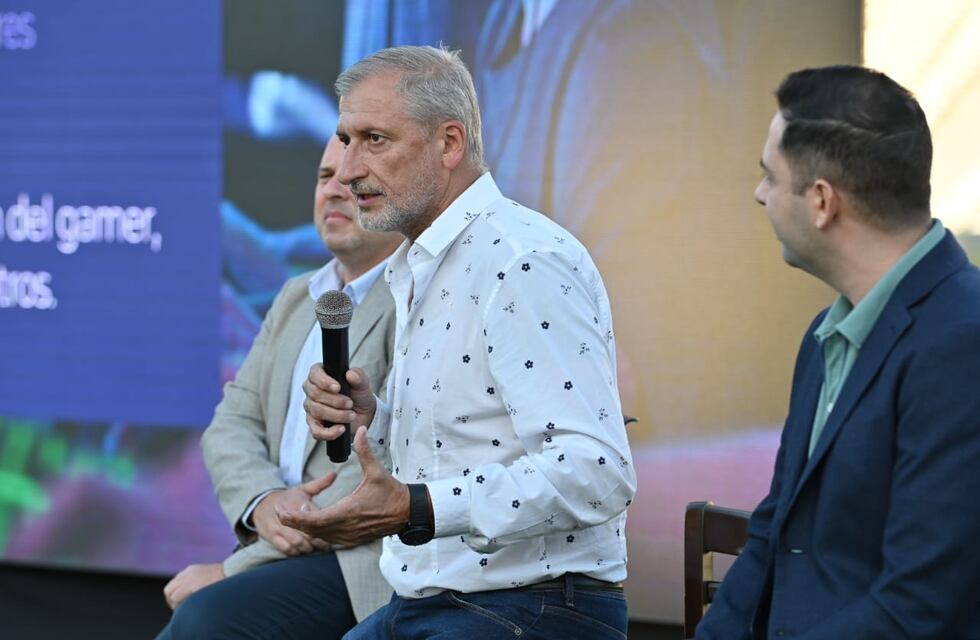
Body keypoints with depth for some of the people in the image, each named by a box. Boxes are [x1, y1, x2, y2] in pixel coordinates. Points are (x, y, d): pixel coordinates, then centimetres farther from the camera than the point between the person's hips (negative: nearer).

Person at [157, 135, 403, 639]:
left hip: (369, 566, -7)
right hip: (284, 550, 7)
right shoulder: (297, 298, 19)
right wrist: (264, 502, -11)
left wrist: (233, 570, -14)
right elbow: (234, 423, 14)